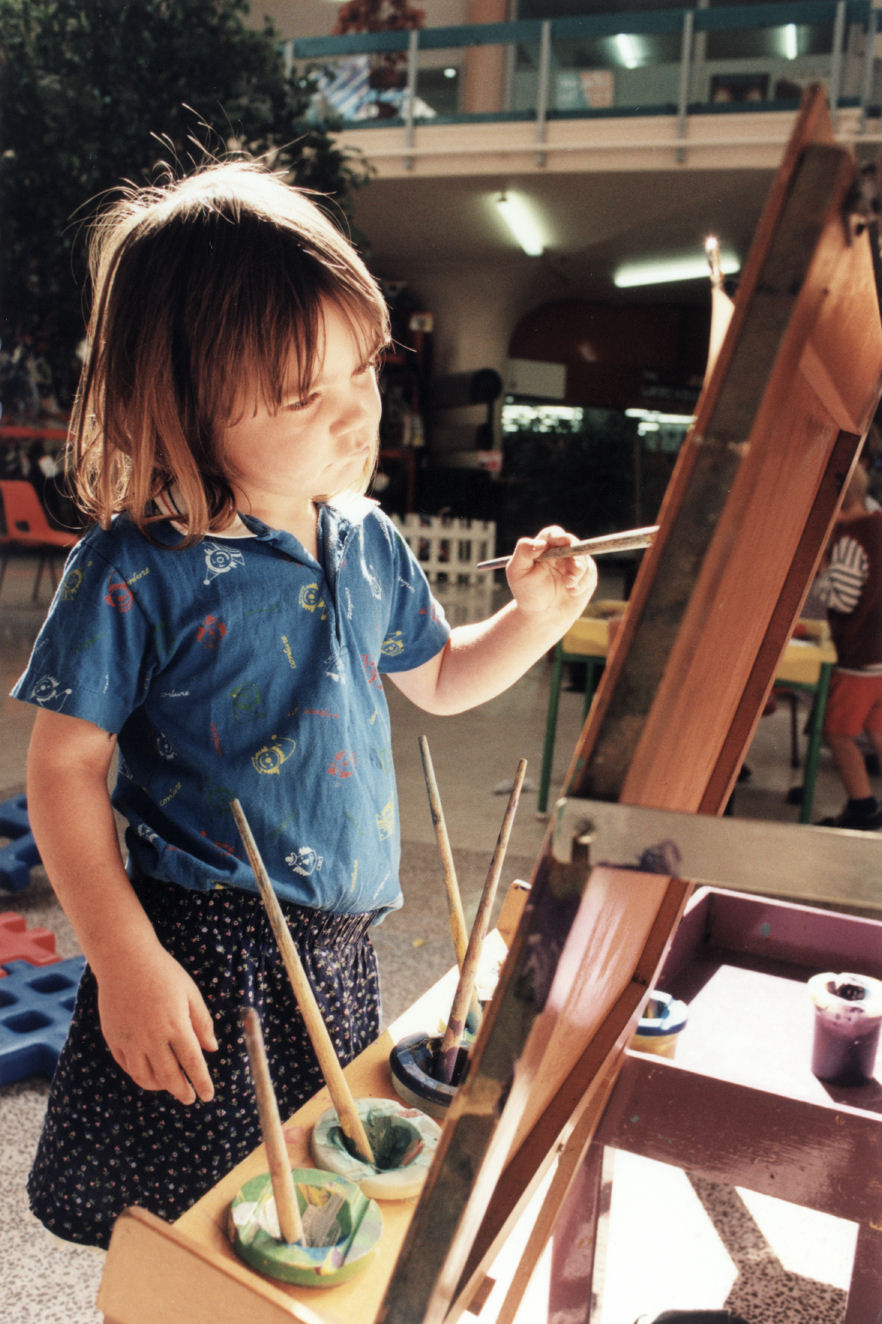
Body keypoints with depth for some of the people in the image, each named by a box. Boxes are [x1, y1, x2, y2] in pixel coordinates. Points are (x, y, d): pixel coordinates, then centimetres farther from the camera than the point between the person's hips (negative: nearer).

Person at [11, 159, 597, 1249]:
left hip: (338, 949, 6)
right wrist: (124, 961, -16)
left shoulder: (366, 543, 2)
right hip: (200, 957, -5)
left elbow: (438, 680, 17)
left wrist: (535, 616, 1)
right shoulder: (135, 573, -16)